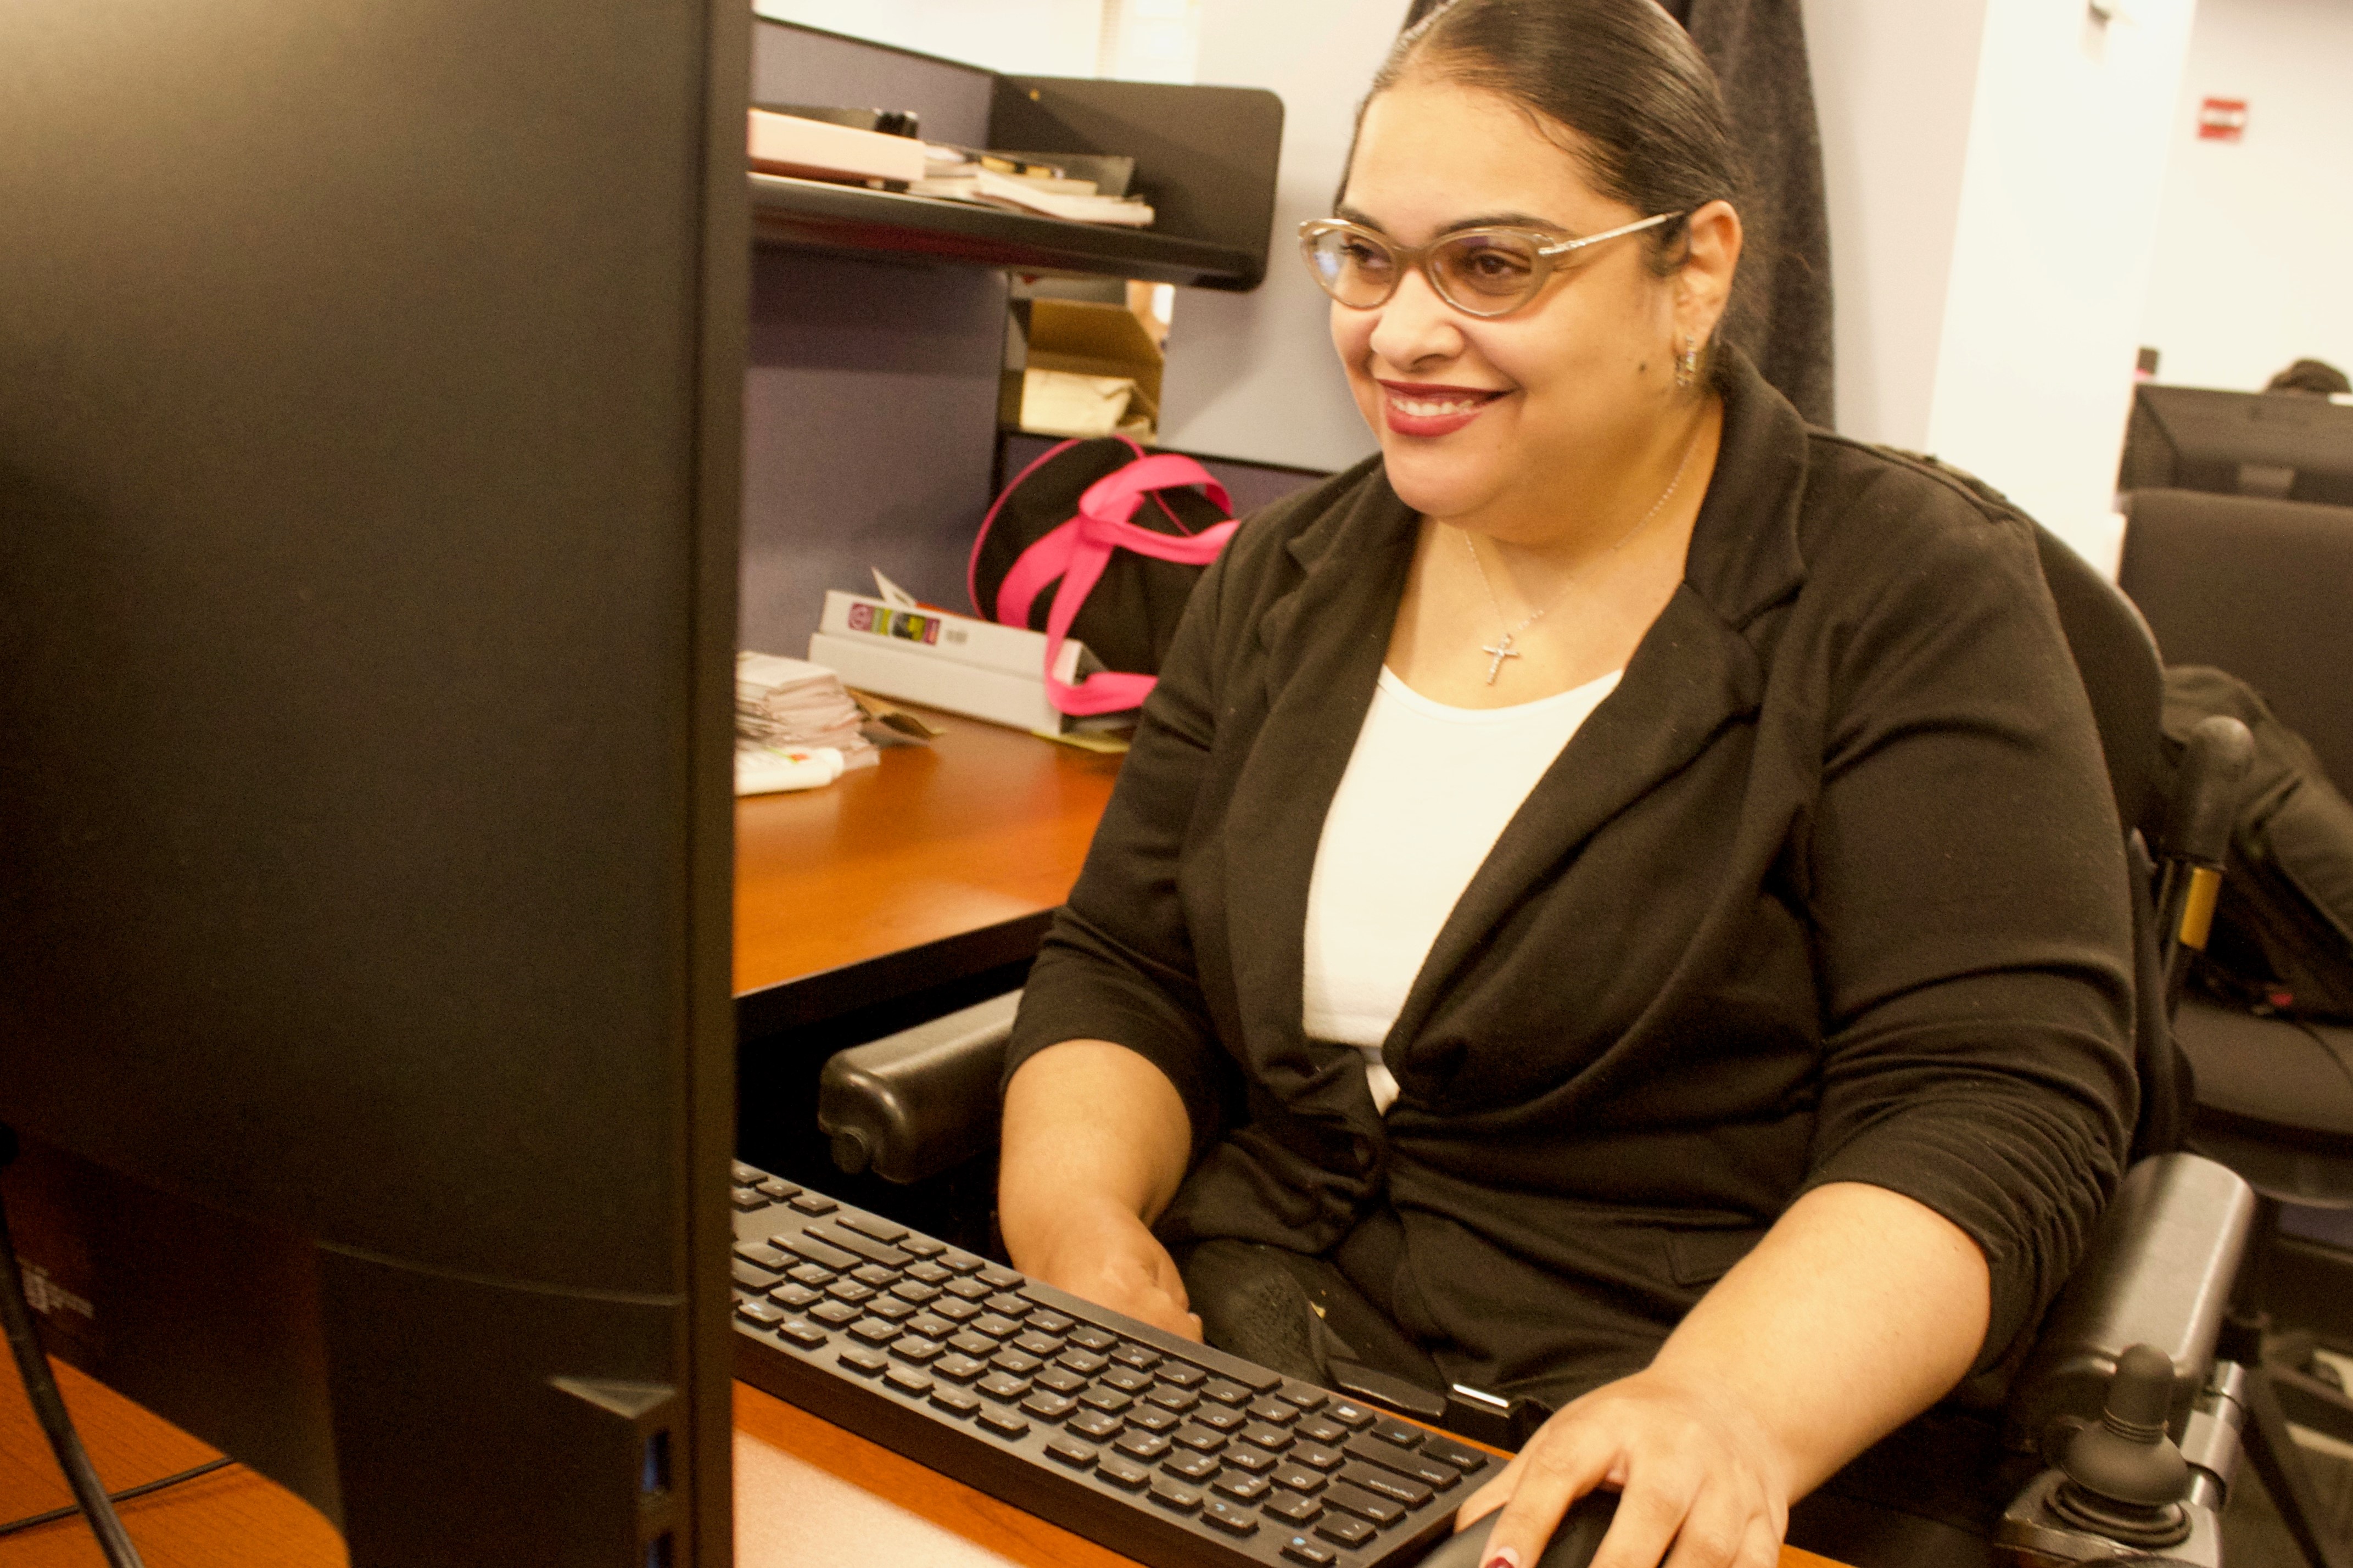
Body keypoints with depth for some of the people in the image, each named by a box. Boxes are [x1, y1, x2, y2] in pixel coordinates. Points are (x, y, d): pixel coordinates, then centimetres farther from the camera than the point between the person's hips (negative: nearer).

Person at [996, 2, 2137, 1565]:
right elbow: (1125, 968, 10)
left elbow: (1998, 1105, -12)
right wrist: (1075, 1210, -10)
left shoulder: (1914, 597, -5)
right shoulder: (1284, 579, 10)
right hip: (1220, 1361, 4)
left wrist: (1728, 1408, -28)